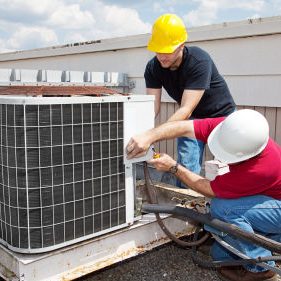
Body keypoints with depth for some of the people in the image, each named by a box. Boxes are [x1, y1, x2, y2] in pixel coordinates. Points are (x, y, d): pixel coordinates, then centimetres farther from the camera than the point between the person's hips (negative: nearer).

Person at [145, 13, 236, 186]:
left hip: (221, 115, -3)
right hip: (192, 119, 4)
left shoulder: (199, 61, -33)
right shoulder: (153, 67, -17)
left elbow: (186, 110, -40)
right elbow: (152, 107, -21)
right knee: (186, 167, -6)